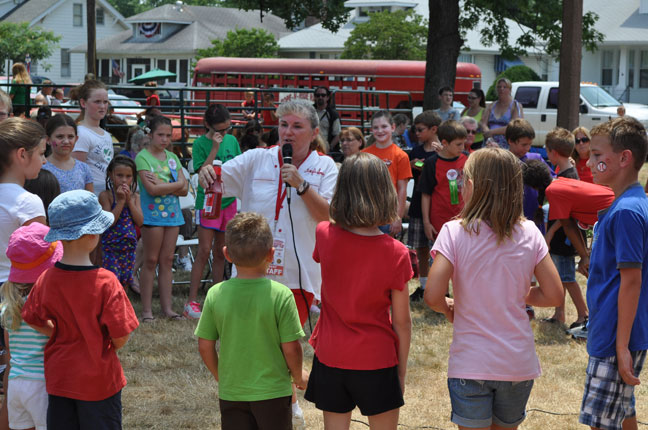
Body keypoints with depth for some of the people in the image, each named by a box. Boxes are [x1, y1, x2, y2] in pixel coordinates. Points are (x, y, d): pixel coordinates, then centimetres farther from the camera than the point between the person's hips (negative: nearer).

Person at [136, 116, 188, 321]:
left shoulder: (172, 158, 12)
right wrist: (174, 185, -8)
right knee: (151, 261, -3)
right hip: (152, 213, -5)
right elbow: (151, 189, -16)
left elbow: (184, 189, 3)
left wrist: (161, 184, -11)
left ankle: (167, 307, 10)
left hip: (172, 213, 5)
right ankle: (146, 309, 1)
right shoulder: (143, 157, -5)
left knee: (167, 260, 7)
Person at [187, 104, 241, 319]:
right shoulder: (200, 143, -8)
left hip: (229, 201, 5)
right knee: (204, 251, -9)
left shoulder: (232, 140, 7)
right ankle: (191, 302, -6)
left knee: (220, 253, 10)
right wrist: (215, 148, -22)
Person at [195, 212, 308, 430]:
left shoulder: (216, 294, -7)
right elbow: (291, 348, -12)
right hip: (273, 392, -2)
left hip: (231, 393, 2)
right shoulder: (281, 295, -15)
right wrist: (298, 375, 8)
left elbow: (205, 346, -1)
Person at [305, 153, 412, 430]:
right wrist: (402, 371, 4)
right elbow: (401, 321, -7)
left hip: (330, 359, 2)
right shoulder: (395, 253, -15)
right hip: (376, 361, -2)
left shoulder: (325, 235, -10)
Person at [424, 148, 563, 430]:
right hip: (518, 364, 3)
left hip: (471, 365, -3)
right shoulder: (529, 233, -2)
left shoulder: (454, 232, -11)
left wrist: (449, 308, 3)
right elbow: (553, 295, -2)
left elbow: (432, 297, -19)